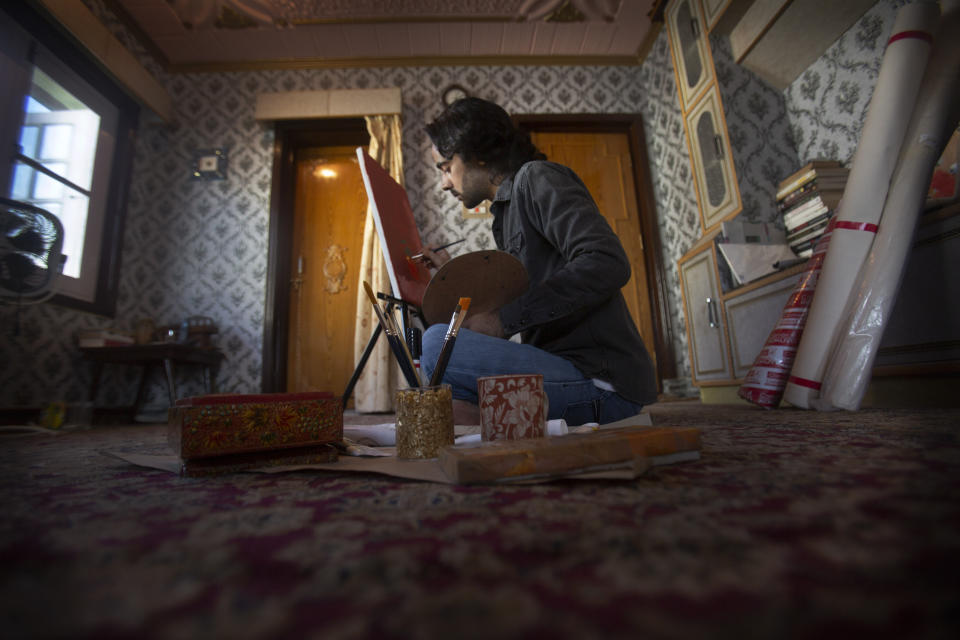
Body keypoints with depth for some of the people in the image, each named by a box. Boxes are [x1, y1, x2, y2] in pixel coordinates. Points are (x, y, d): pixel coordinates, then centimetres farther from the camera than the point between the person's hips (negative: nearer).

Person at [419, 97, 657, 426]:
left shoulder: (537, 177, -6)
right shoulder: (506, 213, 22)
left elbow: (608, 264, -22)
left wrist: (504, 318, -21)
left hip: (601, 383, -9)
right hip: (570, 367, 10)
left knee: (437, 343, -25)